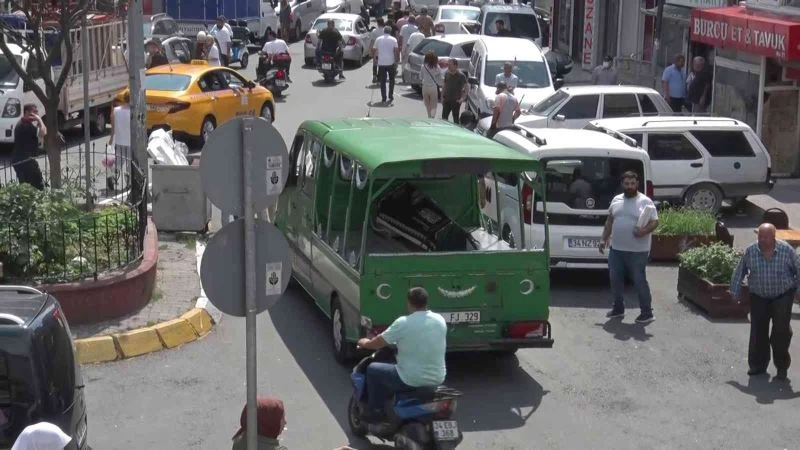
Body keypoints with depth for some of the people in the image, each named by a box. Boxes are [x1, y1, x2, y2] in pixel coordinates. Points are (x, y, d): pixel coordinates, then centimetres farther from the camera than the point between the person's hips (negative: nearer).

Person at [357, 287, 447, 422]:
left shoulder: (403, 323, -16)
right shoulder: (440, 320, 0)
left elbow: (377, 344, -5)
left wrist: (364, 343, 17)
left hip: (411, 380, -6)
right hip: (437, 379, 6)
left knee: (373, 370, 18)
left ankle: (374, 412, 27)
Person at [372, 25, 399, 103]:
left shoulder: (378, 39, 5)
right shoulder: (393, 40, -1)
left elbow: (374, 50, 4)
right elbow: (396, 51, -8)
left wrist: (374, 57, 17)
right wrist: (397, 60, -2)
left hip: (381, 62, 1)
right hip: (391, 62, -1)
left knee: (382, 81, 6)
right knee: (391, 80, 15)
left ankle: (383, 98, 2)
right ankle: (391, 96, 12)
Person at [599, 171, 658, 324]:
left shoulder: (645, 201, -7)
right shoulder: (616, 200, 10)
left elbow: (654, 222, -8)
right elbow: (609, 221, 18)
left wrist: (644, 231, -26)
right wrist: (604, 239, 14)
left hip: (637, 251, -6)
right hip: (616, 249, 6)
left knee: (639, 281, -3)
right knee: (615, 279, 12)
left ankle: (647, 312, 5)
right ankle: (618, 308, 27)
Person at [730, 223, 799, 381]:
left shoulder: (786, 250, -12)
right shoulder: (750, 251, -8)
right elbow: (739, 272, 2)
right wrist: (735, 292, 5)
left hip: (783, 296, -2)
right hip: (759, 297, 2)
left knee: (781, 330, -9)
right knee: (758, 331, 3)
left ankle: (782, 367, 4)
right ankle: (758, 365, 18)